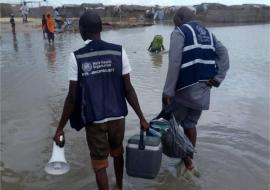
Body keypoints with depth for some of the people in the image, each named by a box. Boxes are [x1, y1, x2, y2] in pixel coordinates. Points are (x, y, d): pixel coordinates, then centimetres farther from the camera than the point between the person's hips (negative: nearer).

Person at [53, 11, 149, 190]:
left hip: (93, 119, -3)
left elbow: (73, 97, -9)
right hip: (117, 115, 3)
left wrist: (60, 128, 1)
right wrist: (141, 118, 3)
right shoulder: (118, 52, -6)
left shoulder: (77, 57, -10)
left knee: (100, 164, 13)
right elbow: (128, 89, -6)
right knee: (117, 152, 27)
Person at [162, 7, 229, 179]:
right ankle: (188, 162, 30)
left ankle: (189, 164, 6)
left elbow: (175, 63, -15)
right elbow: (224, 54, 3)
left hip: (185, 88, -7)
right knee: (190, 124, 19)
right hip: (203, 88, 7)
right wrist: (218, 78, -3)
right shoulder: (208, 33, 16)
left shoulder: (179, 32, -4)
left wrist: (168, 91, -16)